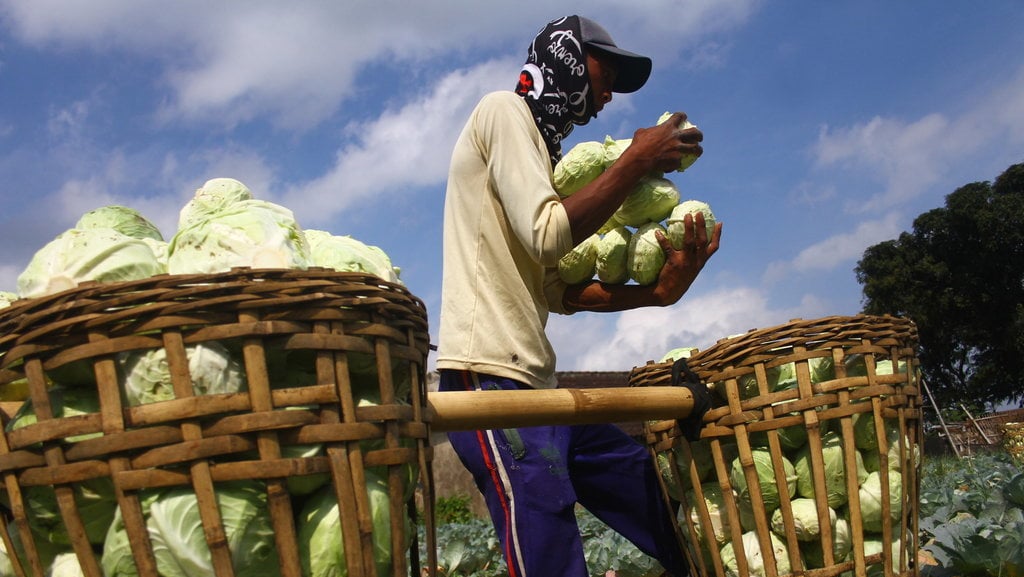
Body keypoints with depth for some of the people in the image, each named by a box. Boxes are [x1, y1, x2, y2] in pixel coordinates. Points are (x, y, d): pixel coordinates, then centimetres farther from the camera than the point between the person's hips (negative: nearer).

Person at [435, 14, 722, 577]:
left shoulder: (540, 155, 25)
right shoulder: (504, 110, -1)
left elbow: (558, 292, 16)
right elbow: (546, 235, -16)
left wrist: (657, 291, 5)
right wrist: (636, 161, -6)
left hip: (536, 385, 10)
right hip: (490, 379, -10)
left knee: (650, 486, 15)